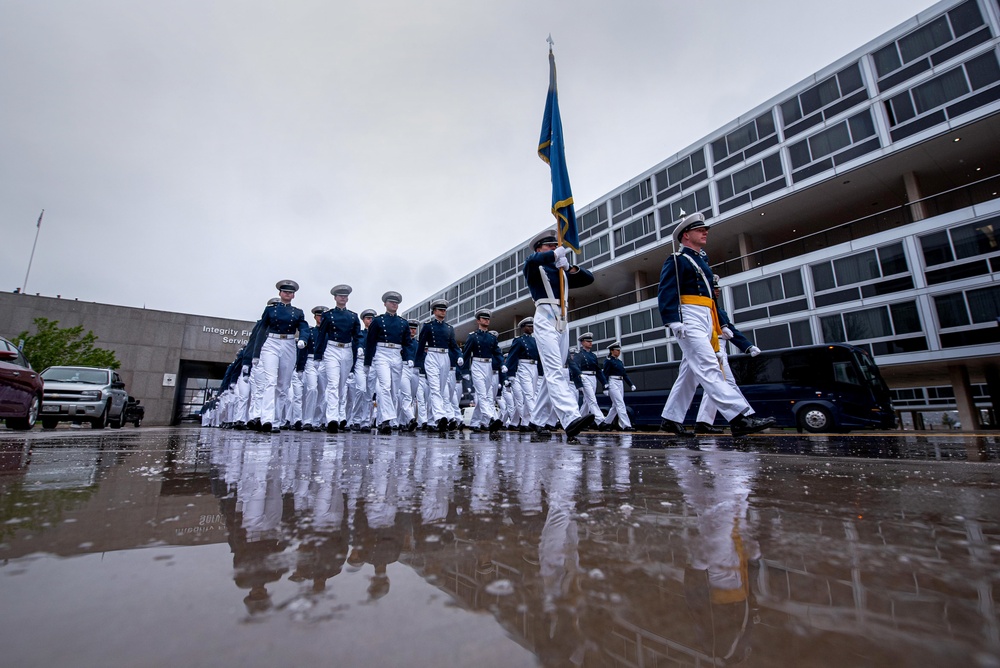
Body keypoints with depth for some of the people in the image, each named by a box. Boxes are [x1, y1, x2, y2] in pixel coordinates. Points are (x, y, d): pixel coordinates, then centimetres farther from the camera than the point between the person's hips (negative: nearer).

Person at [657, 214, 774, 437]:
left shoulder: (701, 261, 26)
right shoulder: (676, 261, 0)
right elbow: (667, 293, -13)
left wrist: (718, 326, 20)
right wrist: (674, 322, -25)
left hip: (705, 321, 9)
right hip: (690, 320, -9)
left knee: (689, 374, 7)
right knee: (709, 368, -16)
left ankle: (670, 419, 13)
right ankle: (739, 417, -22)